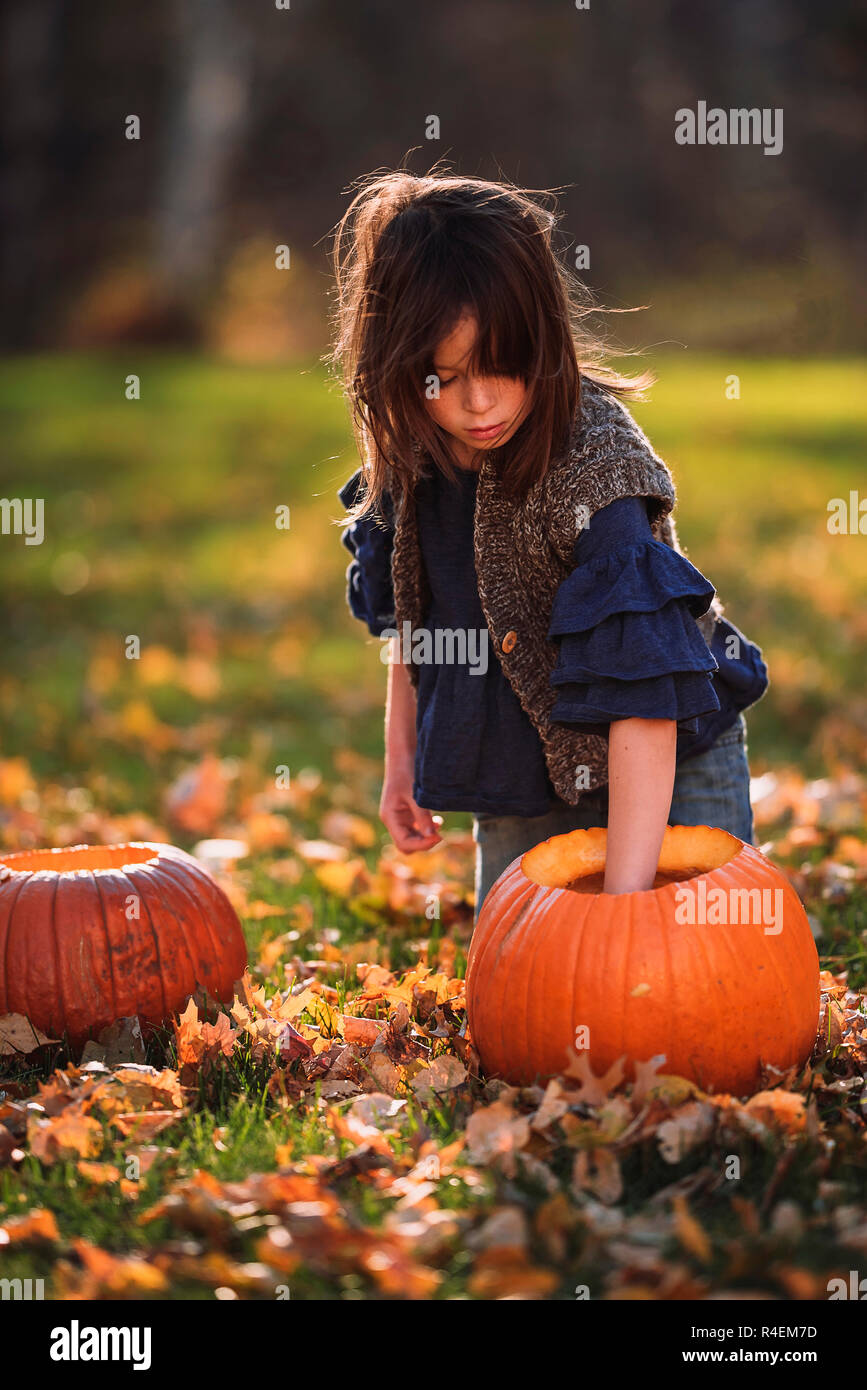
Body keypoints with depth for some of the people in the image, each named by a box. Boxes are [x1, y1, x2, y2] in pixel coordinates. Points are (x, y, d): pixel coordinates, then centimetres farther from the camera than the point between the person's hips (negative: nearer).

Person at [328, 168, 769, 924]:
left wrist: (625, 893, -35)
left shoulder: (595, 467, -28)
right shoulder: (412, 448, -10)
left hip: (666, 772, -5)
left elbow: (643, 695, -31)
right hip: (516, 791, 5)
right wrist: (402, 759, 12)